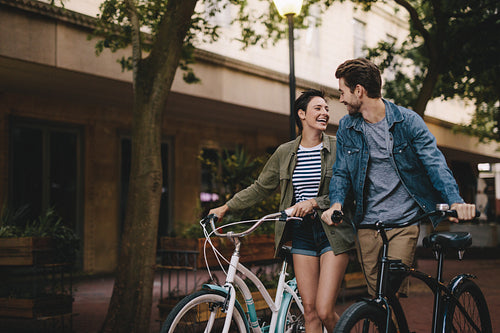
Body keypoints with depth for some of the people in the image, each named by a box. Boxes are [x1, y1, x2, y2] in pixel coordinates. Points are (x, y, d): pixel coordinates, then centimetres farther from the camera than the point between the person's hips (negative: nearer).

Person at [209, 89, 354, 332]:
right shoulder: (285, 152, 9)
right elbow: (260, 188, 17)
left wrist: (314, 202, -17)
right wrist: (226, 207, 13)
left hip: (333, 232, -3)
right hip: (302, 232, 3)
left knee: (324, 312, -11)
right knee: (309, 311, 2)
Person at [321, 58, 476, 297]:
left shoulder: (408, 121, -4)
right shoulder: (346, 127, 7)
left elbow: (434, 163, -12)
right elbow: (341, 172, 7)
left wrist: (455, 201, -29)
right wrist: (336, 203, -14)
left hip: (404, 222, -3)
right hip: (366, 224, 3)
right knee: (375, 296, 6)